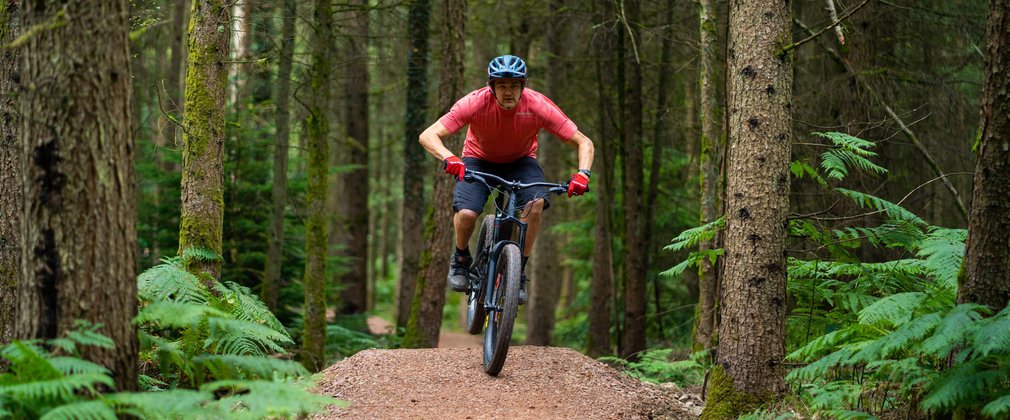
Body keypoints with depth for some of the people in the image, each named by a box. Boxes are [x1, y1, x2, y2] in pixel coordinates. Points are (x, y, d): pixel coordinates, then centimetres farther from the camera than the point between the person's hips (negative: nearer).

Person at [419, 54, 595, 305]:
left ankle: (518, 271, -12)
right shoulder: (476, 103, -30)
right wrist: (448, 158, -53)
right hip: (479, 160, -1)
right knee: (466, 213, -27)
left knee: (536, 202, -30)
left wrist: (582, 173, -41)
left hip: (520, 161, 1)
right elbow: (428, 136, -34)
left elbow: (583, 142, -22)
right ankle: (461, 260, 6)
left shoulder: (538, 106, -27)